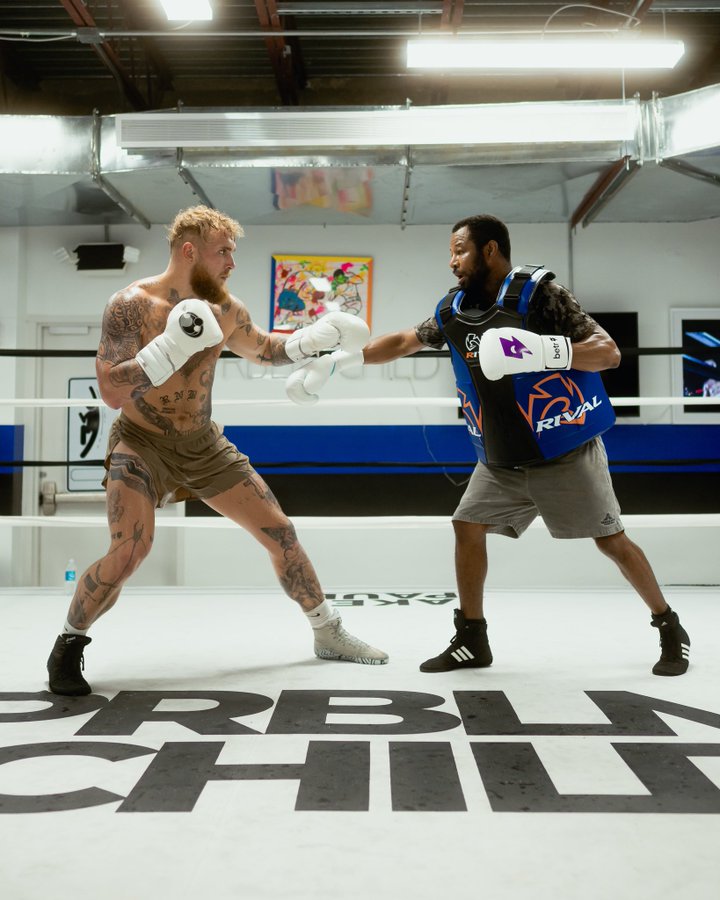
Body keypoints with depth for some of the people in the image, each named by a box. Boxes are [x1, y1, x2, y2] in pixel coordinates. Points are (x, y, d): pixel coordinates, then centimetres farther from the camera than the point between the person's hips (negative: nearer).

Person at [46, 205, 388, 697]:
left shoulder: (225, 309, -1)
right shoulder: (131, 305, -16)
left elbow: (263, 350, 18)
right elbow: (111, 392, -23)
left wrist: (315, 336, 2)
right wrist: (169, 348, -35)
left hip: (204, 444, 5)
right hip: (141, 443, -5)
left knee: (279, 531, 4)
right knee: (130, 551, -25)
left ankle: (328, 633, 22)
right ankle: (68, 645, 2)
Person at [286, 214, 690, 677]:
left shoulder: (540, 293, -17)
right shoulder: (455, 309, 1)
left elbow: (609, 352, -21)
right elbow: (403, 342, 13)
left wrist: (546, 351, -37)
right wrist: (336, 359, 8)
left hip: (565, 451, -6)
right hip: (502, 459, 6)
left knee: (610, 539, -1)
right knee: (468, 527, 1)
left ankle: (670, 629, 18)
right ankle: (472, 640, 14)